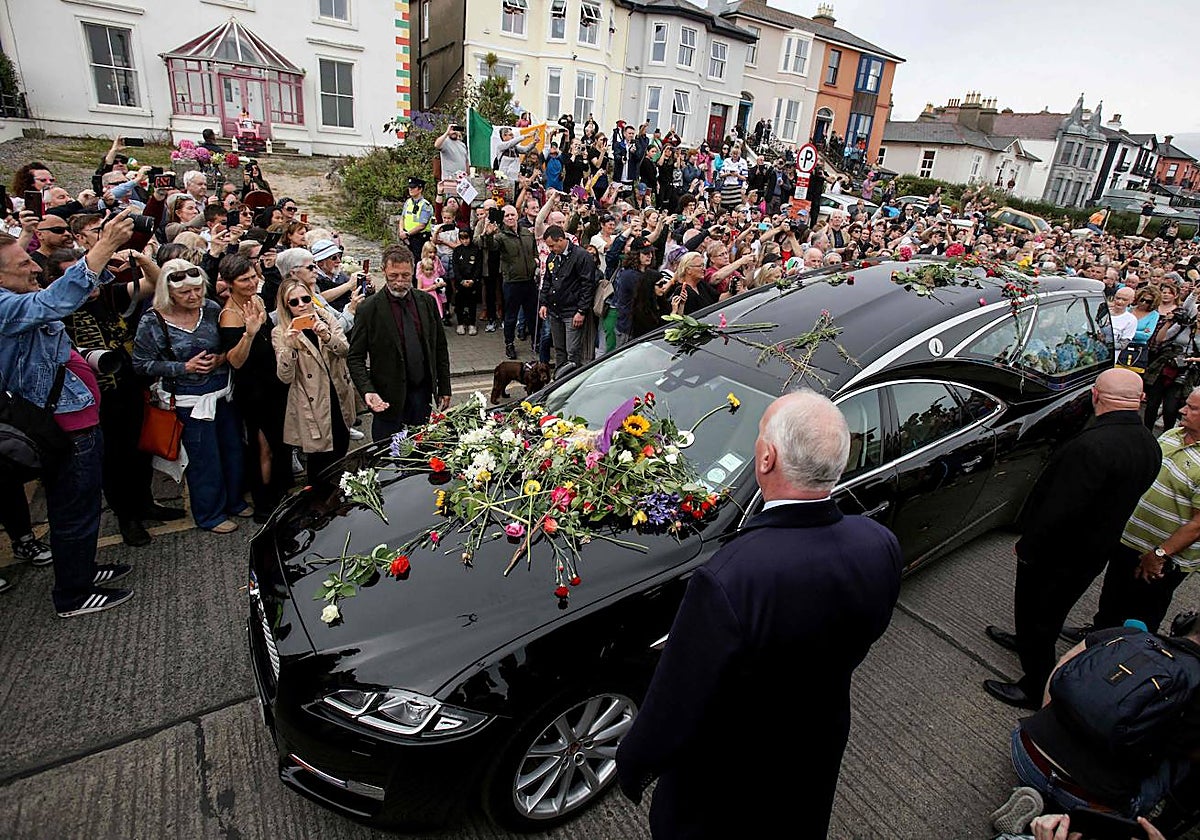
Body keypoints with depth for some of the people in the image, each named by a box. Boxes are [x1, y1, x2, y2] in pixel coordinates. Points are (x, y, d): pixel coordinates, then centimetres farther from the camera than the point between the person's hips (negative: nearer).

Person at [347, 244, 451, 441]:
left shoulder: (427, 302, 4)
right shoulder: (369, 308, -7)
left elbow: (440, 348, 11)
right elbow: (355, 358, -5)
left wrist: (444, 388, 9)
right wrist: (367, 391, -20)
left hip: (422, 393, 3)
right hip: (389, 399, -3)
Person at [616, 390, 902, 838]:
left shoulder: (726, 582, -42)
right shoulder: (881, 547, -22)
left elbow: (674, 715, -29)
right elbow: (854, 648, -2)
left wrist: (631, 763, -9)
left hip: (724, 789, -4)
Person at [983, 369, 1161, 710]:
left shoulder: (1092, 446, -33)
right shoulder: (1149, 445, -3)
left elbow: (1058, 511, -31)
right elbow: (1124, 501, 8)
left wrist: (1028, 548, -17)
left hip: (1057, 554, -8)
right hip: (1095, 552, 9)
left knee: (1036, 615, 10)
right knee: (1054, 610, 29)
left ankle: (1036, 690, 24)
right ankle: (1027, 641, 53)